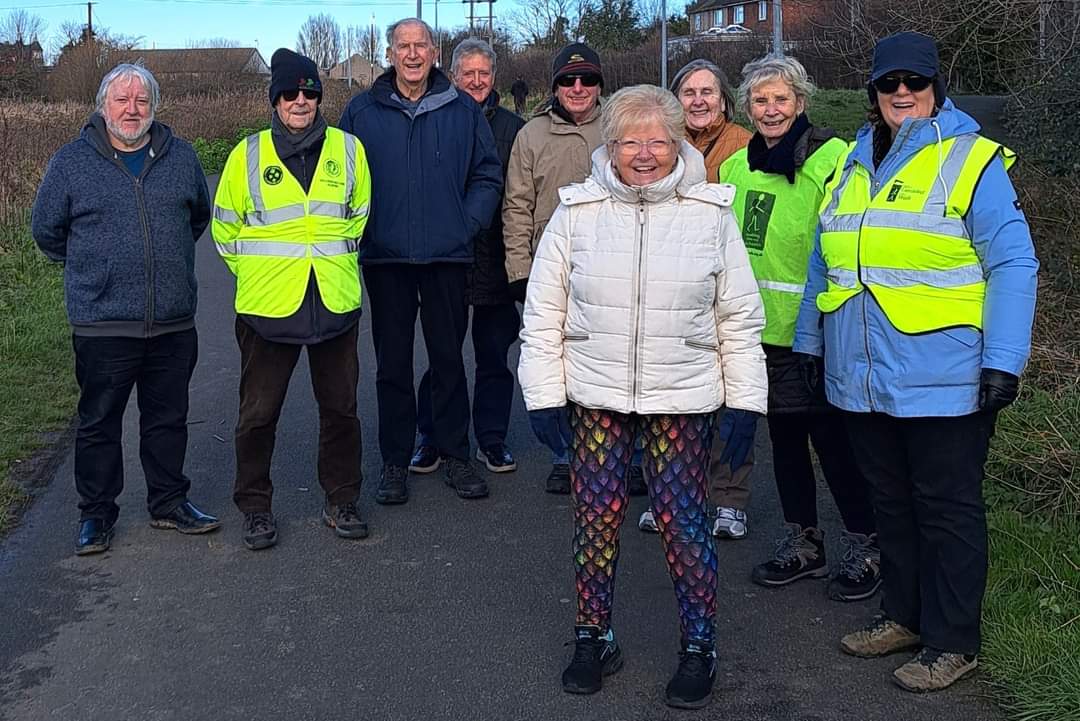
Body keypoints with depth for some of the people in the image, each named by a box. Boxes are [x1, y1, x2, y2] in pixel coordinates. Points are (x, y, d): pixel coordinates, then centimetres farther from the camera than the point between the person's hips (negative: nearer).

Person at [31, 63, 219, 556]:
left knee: (168, 419, 14)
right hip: (103, 325, -2)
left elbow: (200, 216, 22)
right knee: (99, 423, 7)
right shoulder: (71, 162, -2)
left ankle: (169, 503, 29)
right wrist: (91, 267, 13)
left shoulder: (180, 156, 6)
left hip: (174, 324, 3)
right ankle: (96, 515, 20)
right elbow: (46, 229, 9)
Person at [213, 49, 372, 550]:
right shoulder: (248, 154, -1)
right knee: (258, 413, 5)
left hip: (336, 303, 2)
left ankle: (340, 502, 26)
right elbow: (226, 228, 9)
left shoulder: (347, 150, 3)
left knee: (340, 408, 11)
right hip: (267, 306, -1)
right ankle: (256, 507, 21)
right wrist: (258, 274, 9)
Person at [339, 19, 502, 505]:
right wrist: (360, 228, -3)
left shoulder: (463, 110, 5)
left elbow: (487, 176, 8)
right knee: (392, 363, 7)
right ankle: (395, 461, 18)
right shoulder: (362, 112, 3)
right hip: (385, 259, 0)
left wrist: (468, 224, -3)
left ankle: (454, 455, 21)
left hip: (447, 255, 0)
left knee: (448, 358, 8)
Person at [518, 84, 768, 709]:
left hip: (683, 400, -1)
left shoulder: (712, 213, 1)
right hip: (594, 397, 1)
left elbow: (740, 318, 4)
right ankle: (594, 639, 25)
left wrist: (745, 401, 1)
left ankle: (700, 647, 19)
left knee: (685, 523, 1)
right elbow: (544, 312, 4)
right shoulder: (577, 211, 1)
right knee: (596, 518, 6)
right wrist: (544, 394, 0)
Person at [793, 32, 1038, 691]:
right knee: (891, 504, 17)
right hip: (864, 379, 6)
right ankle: (905, 615, 33)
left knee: (947, 510, 5)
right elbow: (824, 262, 20)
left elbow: (1013, 265, -10)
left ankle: (952, 642, 17)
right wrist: (810, 338, 19)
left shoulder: (973, 161, -6)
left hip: (944, 382, -6)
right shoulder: (852, 166, 13)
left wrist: (1003, 361, -16)